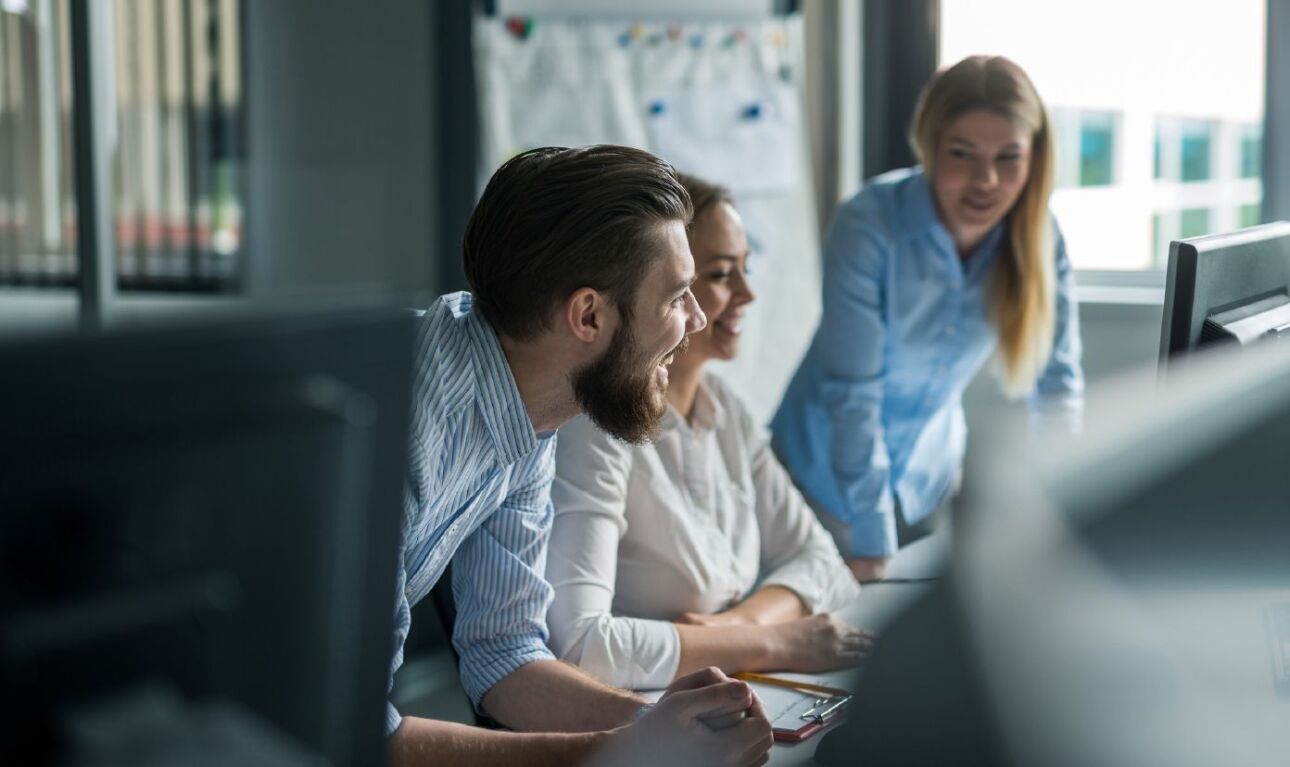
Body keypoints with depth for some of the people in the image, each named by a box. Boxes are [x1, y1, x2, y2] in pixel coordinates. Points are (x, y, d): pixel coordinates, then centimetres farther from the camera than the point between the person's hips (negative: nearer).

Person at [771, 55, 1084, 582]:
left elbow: (1058, 381, -5)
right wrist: (872, 547, -25)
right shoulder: (869, 226, -27)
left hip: (930, 474, 4)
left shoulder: (1038, 238, -13)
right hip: (832, 472, -4)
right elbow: (852, 391, -26)